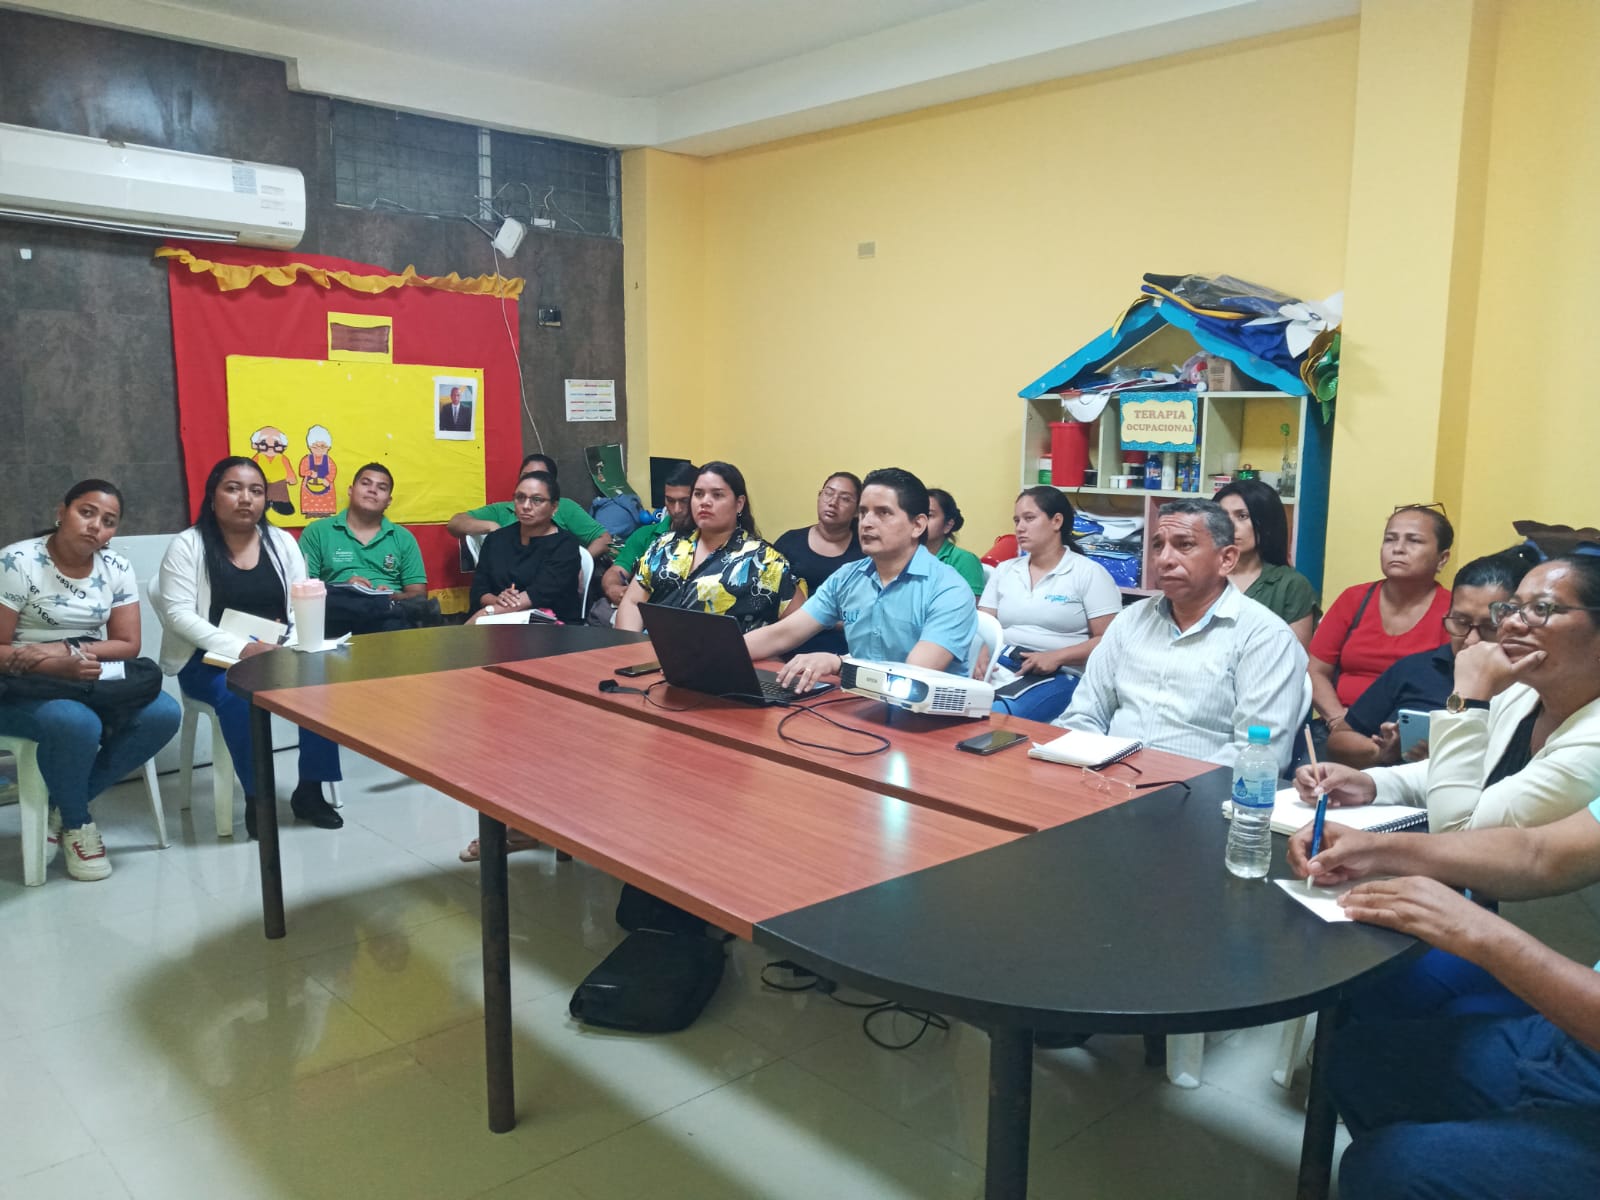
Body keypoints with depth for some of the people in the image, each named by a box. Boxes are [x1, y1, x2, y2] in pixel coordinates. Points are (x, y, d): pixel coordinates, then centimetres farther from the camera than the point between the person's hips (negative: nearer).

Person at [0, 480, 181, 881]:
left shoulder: (117, 569, 1)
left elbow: (128, 645, -1)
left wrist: (66, 649, -18)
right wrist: (55, 665, -29)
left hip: (92, 681, 5)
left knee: (163, 714, -21)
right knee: (78, 725, -37)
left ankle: (61, 806, -4)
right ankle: (77, 823, -6)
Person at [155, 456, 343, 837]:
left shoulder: (282, 542, 9)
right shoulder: (187, 545, -3)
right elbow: (178, 614, -12)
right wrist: (240, 647, -25)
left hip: (276, 654, 4)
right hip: (209, 659, -3)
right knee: (238, 693, -37)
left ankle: (310, 790, -12)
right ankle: (256, 798, -18)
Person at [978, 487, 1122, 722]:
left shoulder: (1089, 573, 3)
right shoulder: (1004, 571, 19)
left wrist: (1056, 657, -17)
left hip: (1059, 677, -5)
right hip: (999, 669, 5)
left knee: (995, 715, -38)